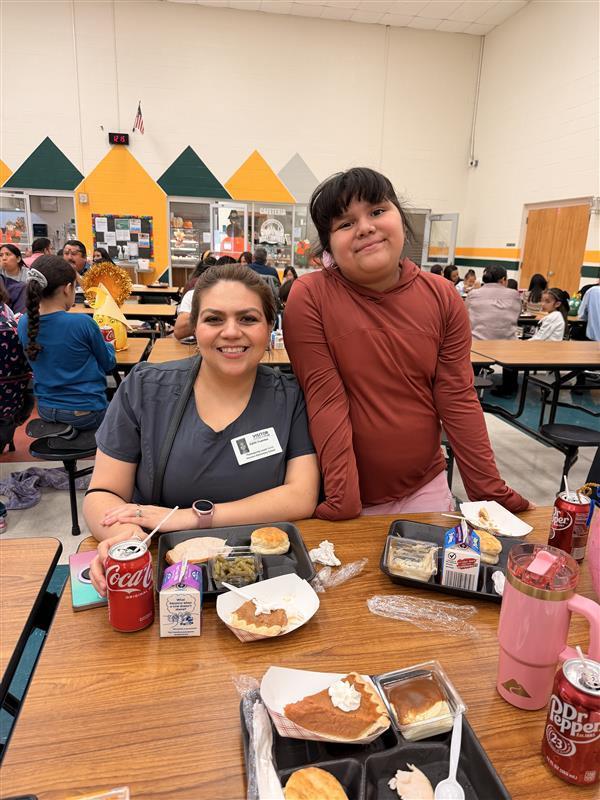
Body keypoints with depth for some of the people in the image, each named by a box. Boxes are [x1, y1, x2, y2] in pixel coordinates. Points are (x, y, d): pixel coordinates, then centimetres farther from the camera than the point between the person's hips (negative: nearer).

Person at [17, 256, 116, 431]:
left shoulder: (24, 323, -5)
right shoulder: (83, 323, -21)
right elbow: (108, 364, -5)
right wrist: (108, 345, 16)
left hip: (45, 411, 6)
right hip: (85, 413, -5)